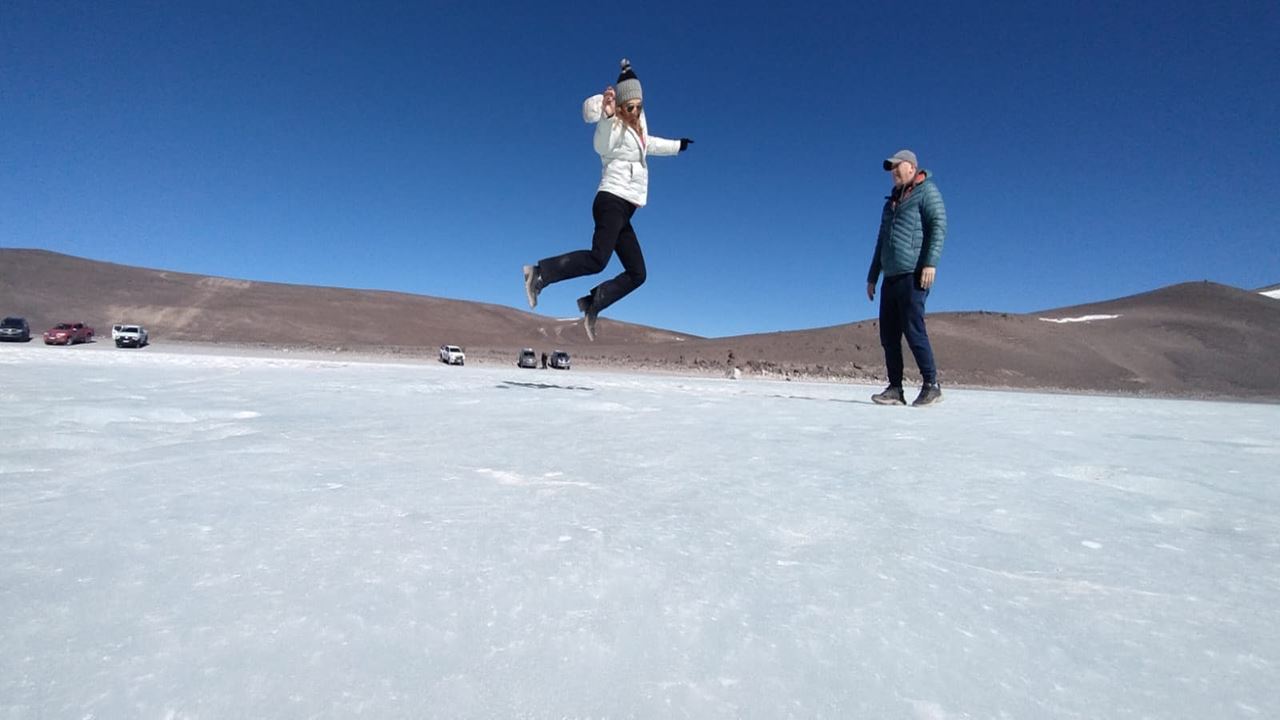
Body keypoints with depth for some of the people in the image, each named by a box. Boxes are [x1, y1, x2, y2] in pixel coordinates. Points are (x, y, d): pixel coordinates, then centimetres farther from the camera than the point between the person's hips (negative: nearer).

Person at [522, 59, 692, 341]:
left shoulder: (639, 121, 22)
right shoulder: (616, 126, -3)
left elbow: (648, 144, 42)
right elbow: (602, 145, -25)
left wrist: (678, 145, 52)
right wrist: (607, 117, -42)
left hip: (623, 211, 9)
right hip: (612, 201, -9)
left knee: (637, 273, 3)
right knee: (598, 258, -28)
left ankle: (591, 305, 1)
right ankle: (540, 273, -22)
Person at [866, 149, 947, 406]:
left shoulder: (926, 191, 4)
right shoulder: (892, 201, 27)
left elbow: (939, 226, -9)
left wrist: (931, 262, -21)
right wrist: (872, 277, 23)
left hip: (913, 275, -7)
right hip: (890, 277, 8)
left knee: (913, 329, -13)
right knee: (888, 334, 2)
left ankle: (931, 385, -4)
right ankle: (895, 389, 6)